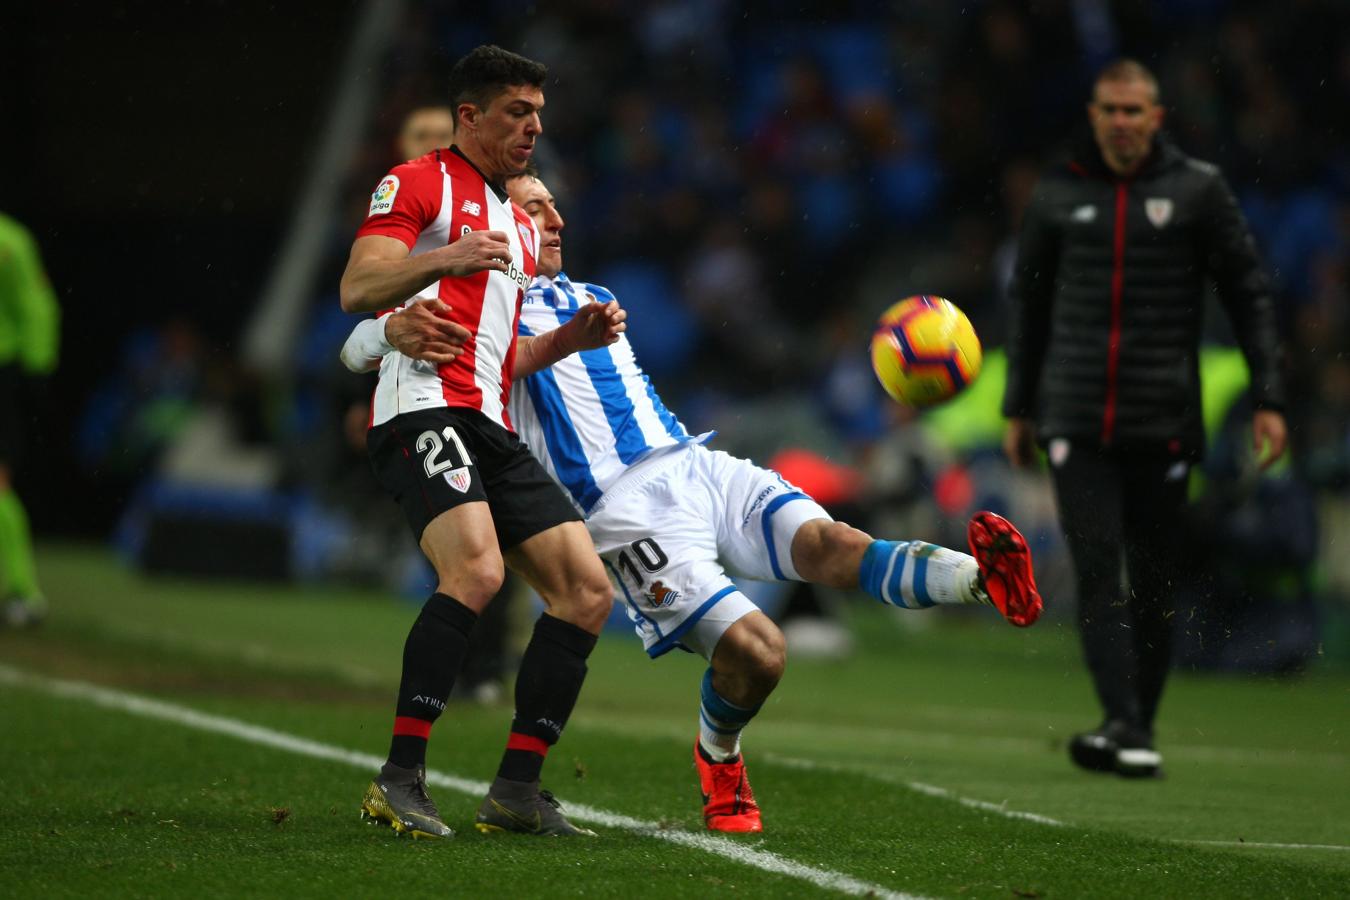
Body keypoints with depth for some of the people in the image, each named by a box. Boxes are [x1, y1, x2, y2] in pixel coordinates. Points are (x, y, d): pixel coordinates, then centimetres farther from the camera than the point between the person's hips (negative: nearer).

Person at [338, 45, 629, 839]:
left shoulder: (520, 225, 29)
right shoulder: (419, 185, 3)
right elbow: (357, 289, -11)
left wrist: (571, 337, 13)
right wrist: (447, 260, -27)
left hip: (492, 430, 9)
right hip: (424, 409, -9)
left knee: (588, 589, -1)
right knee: (477, 569, -30)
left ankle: (517, 789, 1)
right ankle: (401, 779, -28)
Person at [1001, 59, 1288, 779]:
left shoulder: (1197, 190, 4)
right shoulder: (1059, 193, 9)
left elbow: (1248, 293, 6)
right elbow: (1028, 299, 19)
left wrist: (1268, 399, -1)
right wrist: (1018, 408, 18)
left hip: (1163, 421, -1)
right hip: (1075, 418, 1)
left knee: (1154, 583, 3)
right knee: (1097, 571, -12)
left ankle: (1137, 728, 14)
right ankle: (1124, 727, -19)